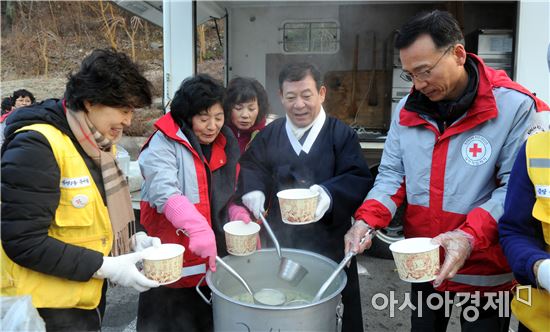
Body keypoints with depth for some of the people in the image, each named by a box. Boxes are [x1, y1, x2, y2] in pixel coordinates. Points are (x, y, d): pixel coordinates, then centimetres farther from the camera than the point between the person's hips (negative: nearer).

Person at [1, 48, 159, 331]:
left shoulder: (99, 144, 6)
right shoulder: (36, 146, -22)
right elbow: (24, 242, -25)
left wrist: (129, 242, -1)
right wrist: (107, 267, -23)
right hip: (49, 307, -8)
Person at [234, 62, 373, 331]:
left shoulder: (341, 134, -7)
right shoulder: (270, 134, 6)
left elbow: (359, 179, -14)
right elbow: (250, 166, 9)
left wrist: (330, 193, -33)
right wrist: (253, 189, -12)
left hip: (328, 243, -3)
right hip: (279, 240, 4)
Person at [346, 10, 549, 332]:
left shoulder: (514, 106, -16)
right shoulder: (408, 108, -1)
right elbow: (392, 173, 0)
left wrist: (470, 236, -32)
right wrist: (367, 219, -16)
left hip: (486, 270, -4)